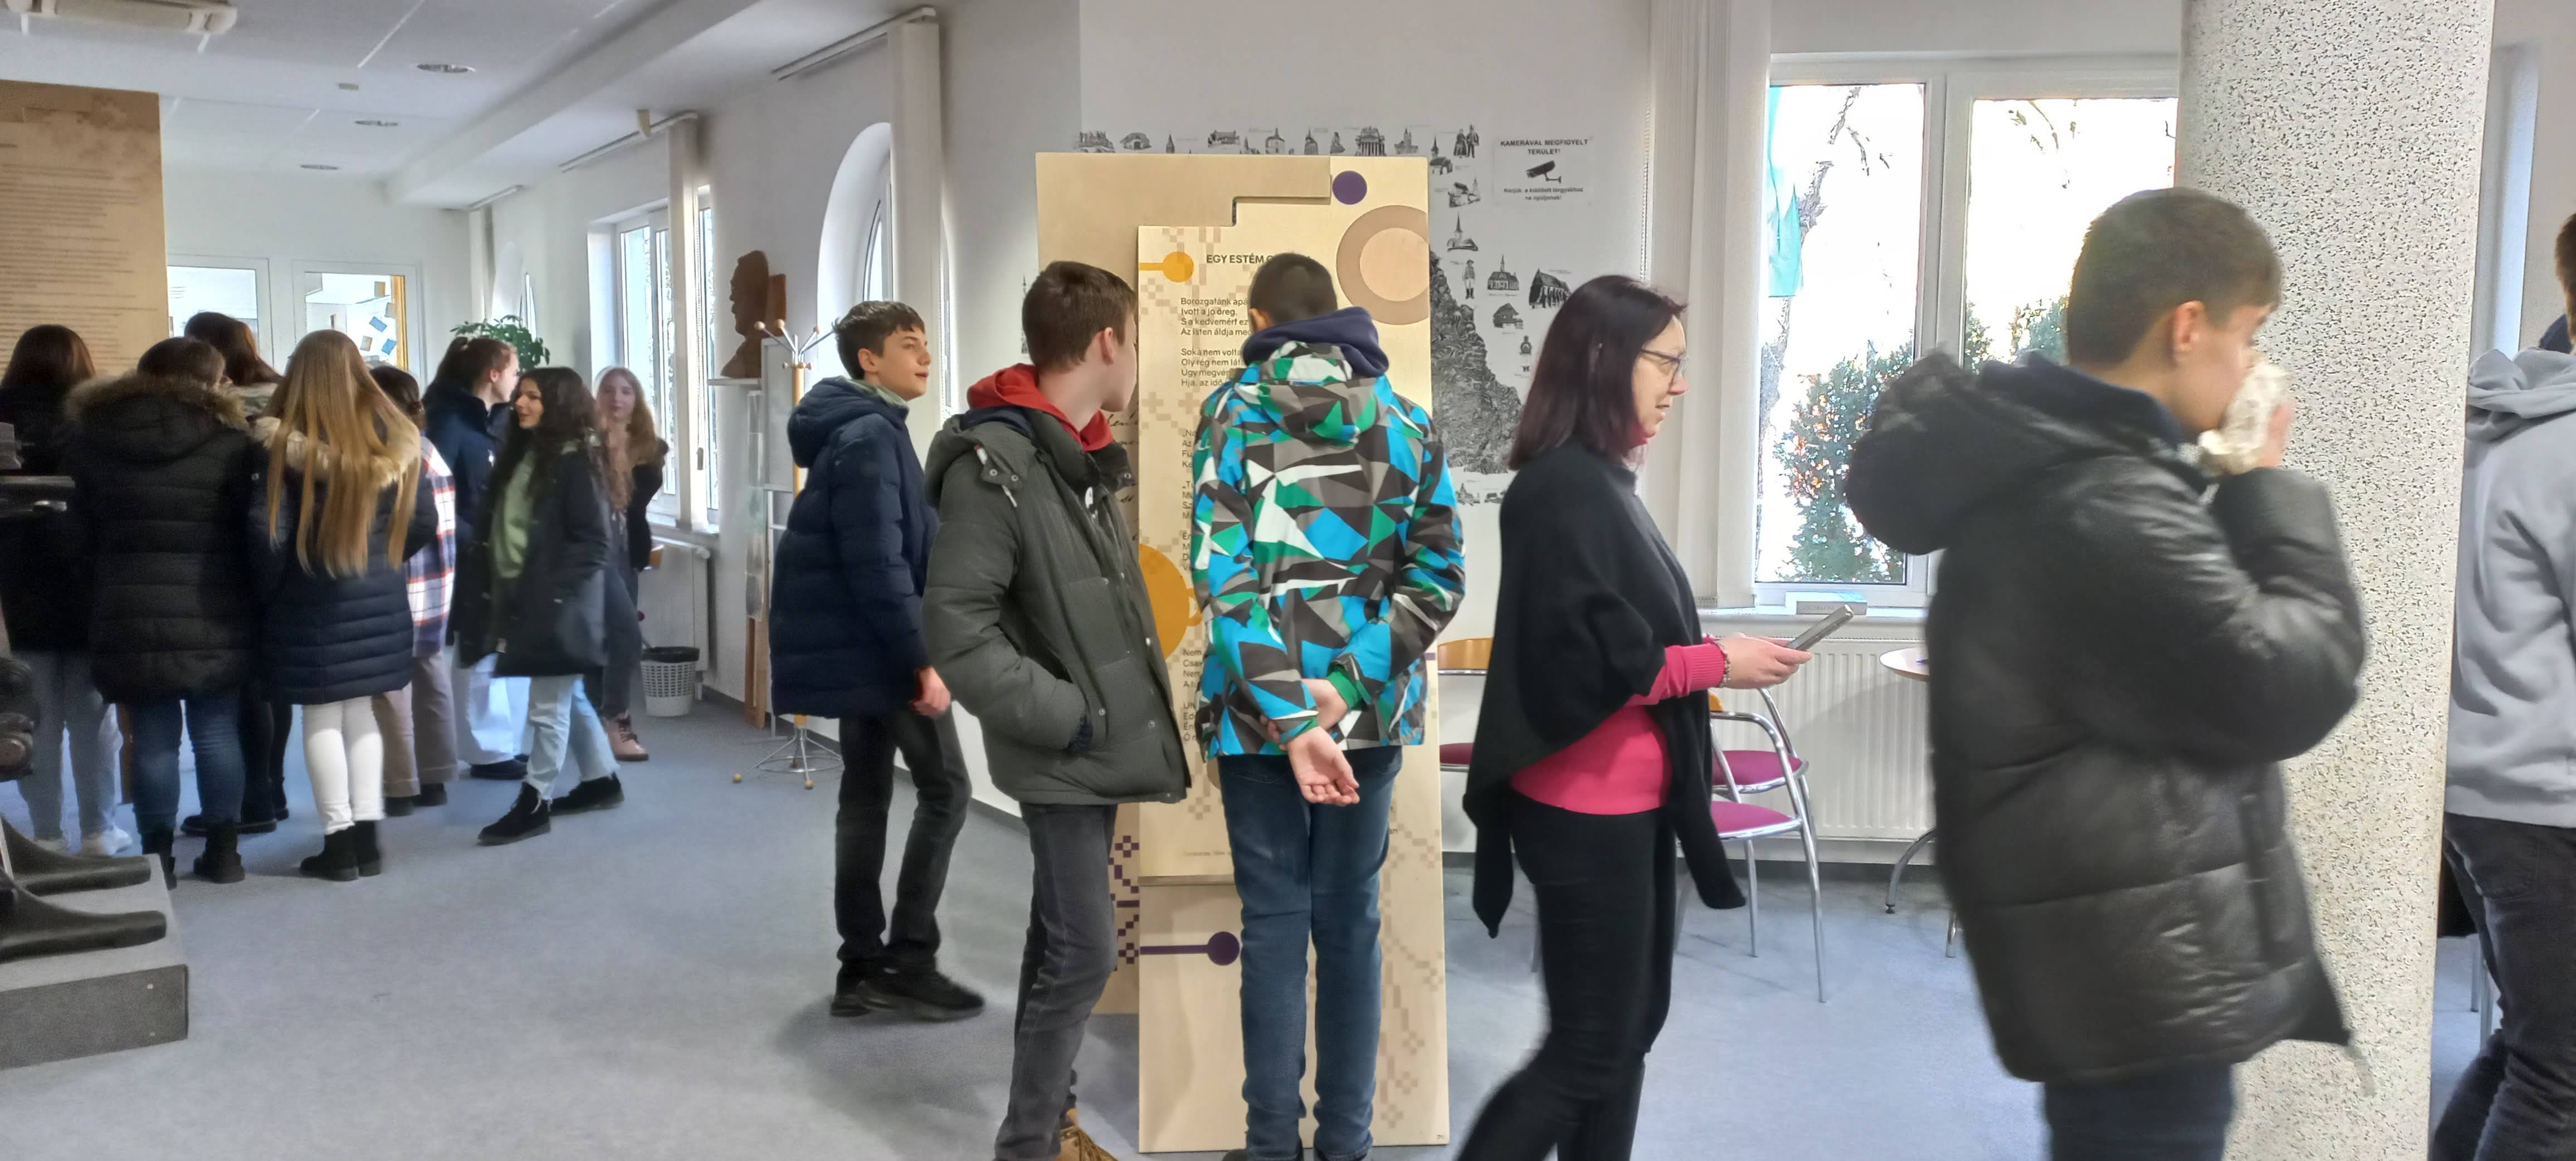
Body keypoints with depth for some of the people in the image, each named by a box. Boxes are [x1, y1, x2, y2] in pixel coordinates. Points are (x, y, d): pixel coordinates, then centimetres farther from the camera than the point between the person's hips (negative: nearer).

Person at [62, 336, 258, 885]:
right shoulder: (227, 437, -5)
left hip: (131, 614, 2)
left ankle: (157, 855, 10)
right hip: (213, 614, -2)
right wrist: (255, 602, 5)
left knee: (153, 736, 7)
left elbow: (82, 531, 10)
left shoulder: (94, 435, 6)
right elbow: (251, 529, -4)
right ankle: (224, 849, 12)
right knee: (217, 733, 7)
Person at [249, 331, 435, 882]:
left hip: (313, 604, -4)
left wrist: (269, 592, 3)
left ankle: (339, 843, 7)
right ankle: (366, 835, 14)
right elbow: (424, 522, 5)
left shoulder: (285, 445, -12)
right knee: (361, 713, 14)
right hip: (381, 601, 4)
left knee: (322, 719, 5)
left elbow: (267, 532, -14)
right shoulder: (395, 439, 0)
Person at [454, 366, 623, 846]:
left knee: (548, 705, -1)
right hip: (521, 598, 9)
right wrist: (492, 588, 4)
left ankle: (535, 802, 7)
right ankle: (601, 780, 29)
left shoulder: (576, 462, -11)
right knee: (568, 697, 17)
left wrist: (551, 591, -19)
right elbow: (495, 527, 15)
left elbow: (593, 542, -15)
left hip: (556, 604, -9)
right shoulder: (520, 455, 13)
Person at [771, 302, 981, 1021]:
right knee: (945, 788, -4)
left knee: (866, 799, 10)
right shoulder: (870, 435, -15)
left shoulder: (858, 430, 18)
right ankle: (909, 963, -2)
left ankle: (863, 968, 14)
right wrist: (920, 659, -23)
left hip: (854, 649, 10)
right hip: (879, 649, -10)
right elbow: (878, 562, -23)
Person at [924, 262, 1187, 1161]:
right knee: (1084, 953, -5)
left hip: (1099, 746, 9)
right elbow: (953, 629, -23)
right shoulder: (992, 463, -19)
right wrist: (1067, 718, -19)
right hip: (1062, 758, -9)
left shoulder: (1079, 455, 9)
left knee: (1060, 939, 17)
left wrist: (1125, 703, 10)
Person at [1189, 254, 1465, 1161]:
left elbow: (1223, 575, -14)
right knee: (1349, 920, 12)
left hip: (1259, 708, -2)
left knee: (1274, 920, 6)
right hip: (1369, 710, 2)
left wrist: (1289, 718, -17)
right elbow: (1440, 576, -3)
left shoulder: (1232, 412, -3)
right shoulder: (1408, 421, 6)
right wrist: (1348, 688, -10)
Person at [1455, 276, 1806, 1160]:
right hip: (1586, 812, -10)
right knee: (1586, 1049, -1)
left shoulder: (1600, 481, 12)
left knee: (1629, 1025, 17)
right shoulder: (1562, 487, -18)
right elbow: (1578, 660, -23)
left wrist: (1707, 659, 6)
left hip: (1628, 805, 10)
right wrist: (1717, 664, -14)